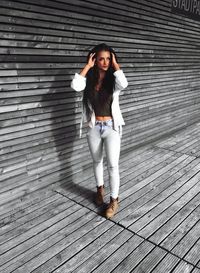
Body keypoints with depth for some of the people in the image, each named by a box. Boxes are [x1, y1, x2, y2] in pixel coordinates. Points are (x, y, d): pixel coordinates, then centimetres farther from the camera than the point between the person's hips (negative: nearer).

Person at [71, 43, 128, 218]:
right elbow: (75, 86, -24)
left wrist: (115, 64, -19)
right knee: (97, 161, 19)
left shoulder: (113, 79, -7)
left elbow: (123, 84, -32)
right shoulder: (89, 79, -2)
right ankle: (100, 188, 43)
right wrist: (87, 66, -15)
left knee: (112, 165, -1)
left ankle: (114, 199, 16)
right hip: (94, 127, 3)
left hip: (111, 127, -2)